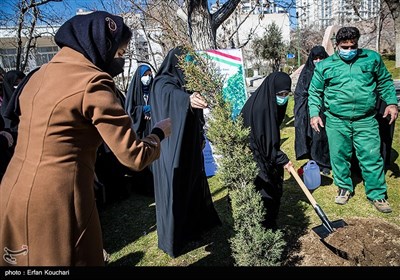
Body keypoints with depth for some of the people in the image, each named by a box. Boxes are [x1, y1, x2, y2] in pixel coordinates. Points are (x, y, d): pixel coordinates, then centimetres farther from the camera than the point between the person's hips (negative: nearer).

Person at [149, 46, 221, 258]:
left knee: (193, 182, 19)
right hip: (172, 147, -8)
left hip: (189, 144, 9)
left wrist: (201, 137, 19)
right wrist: (188, 99, -60)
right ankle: (173, 238, 14)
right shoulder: (162, 83, -13)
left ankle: (196, 222, 40)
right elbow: (173, 95, -39)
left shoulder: (188, 82, 11)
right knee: (175, 188, -1)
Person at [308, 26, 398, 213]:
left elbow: (385, 82, 15)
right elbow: (315, 92, 8)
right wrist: (314, 114, -2)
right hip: (336, 122, 0)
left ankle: (377, 194, 18)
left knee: (372, 157, 2)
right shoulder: (324, 66, 4)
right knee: (339, 156, 9)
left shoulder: (372, 58, 8)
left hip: (366, 121, 0)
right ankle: (345, 188, 29)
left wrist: (391, 103, 3)